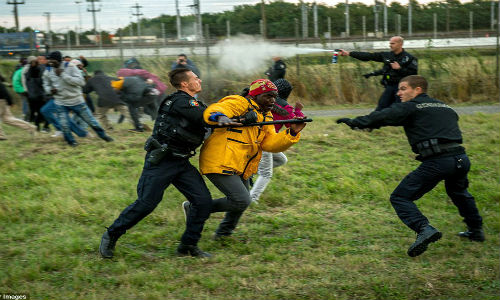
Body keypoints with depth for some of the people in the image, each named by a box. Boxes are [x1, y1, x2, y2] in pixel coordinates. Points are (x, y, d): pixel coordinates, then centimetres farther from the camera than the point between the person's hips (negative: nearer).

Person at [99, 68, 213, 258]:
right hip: (161, 162, -9)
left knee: (203, 200, -3)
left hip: (182, 163, 9)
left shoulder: (194, 103, 16)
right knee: (145, 204, -7)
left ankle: (188, 246, 9)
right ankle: (111, 236, 13)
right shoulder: (180, 101, -15)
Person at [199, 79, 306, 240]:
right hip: (220, 163, -10)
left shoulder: (266, 116, 19)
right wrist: (220, 117, -49)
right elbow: (214, 110, -25)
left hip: (240, 169, 10)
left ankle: (223, 234, 44)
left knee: (242, 201, 22)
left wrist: (292, 133, -8)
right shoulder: (239, 103, -8)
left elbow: (270, 143, 6)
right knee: (241, 200, -18)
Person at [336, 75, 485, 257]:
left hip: (437, 162, -7)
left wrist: (356, 122, -4)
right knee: (458, 191, 37)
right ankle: (476, 230, 44)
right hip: (461, 158, 7)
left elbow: (384, 117, -6)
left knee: (400, 198, 0)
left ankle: (424, 229, -19)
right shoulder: (446, 108, 24)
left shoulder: (411, 107, 3)